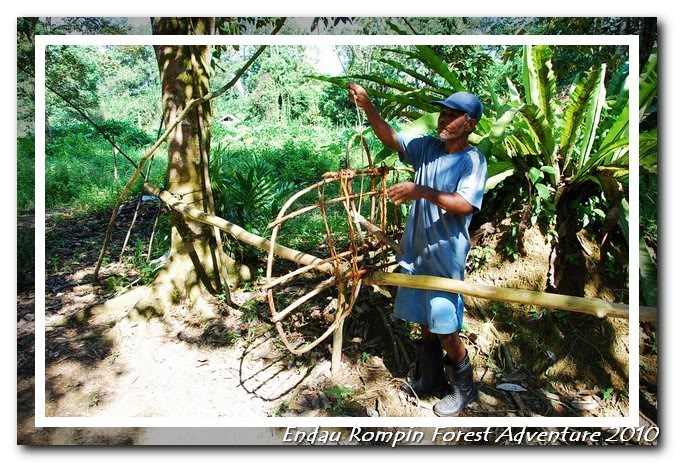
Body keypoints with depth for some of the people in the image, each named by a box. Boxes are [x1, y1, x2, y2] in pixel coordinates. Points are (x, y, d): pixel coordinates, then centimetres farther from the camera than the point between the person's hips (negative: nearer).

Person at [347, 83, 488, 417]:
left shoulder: (473, 160, -11)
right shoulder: (426, 147, 5)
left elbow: (465, 204, -22)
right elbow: (390, 137, 1)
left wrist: (422, 191, -31)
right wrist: (366, 105, -12)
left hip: (445, 255, -6)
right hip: (415, 250, 6)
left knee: (445, 328, 2)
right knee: (424, 320, 18)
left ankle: (465, 388, 26)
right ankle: (430, 377, 39)